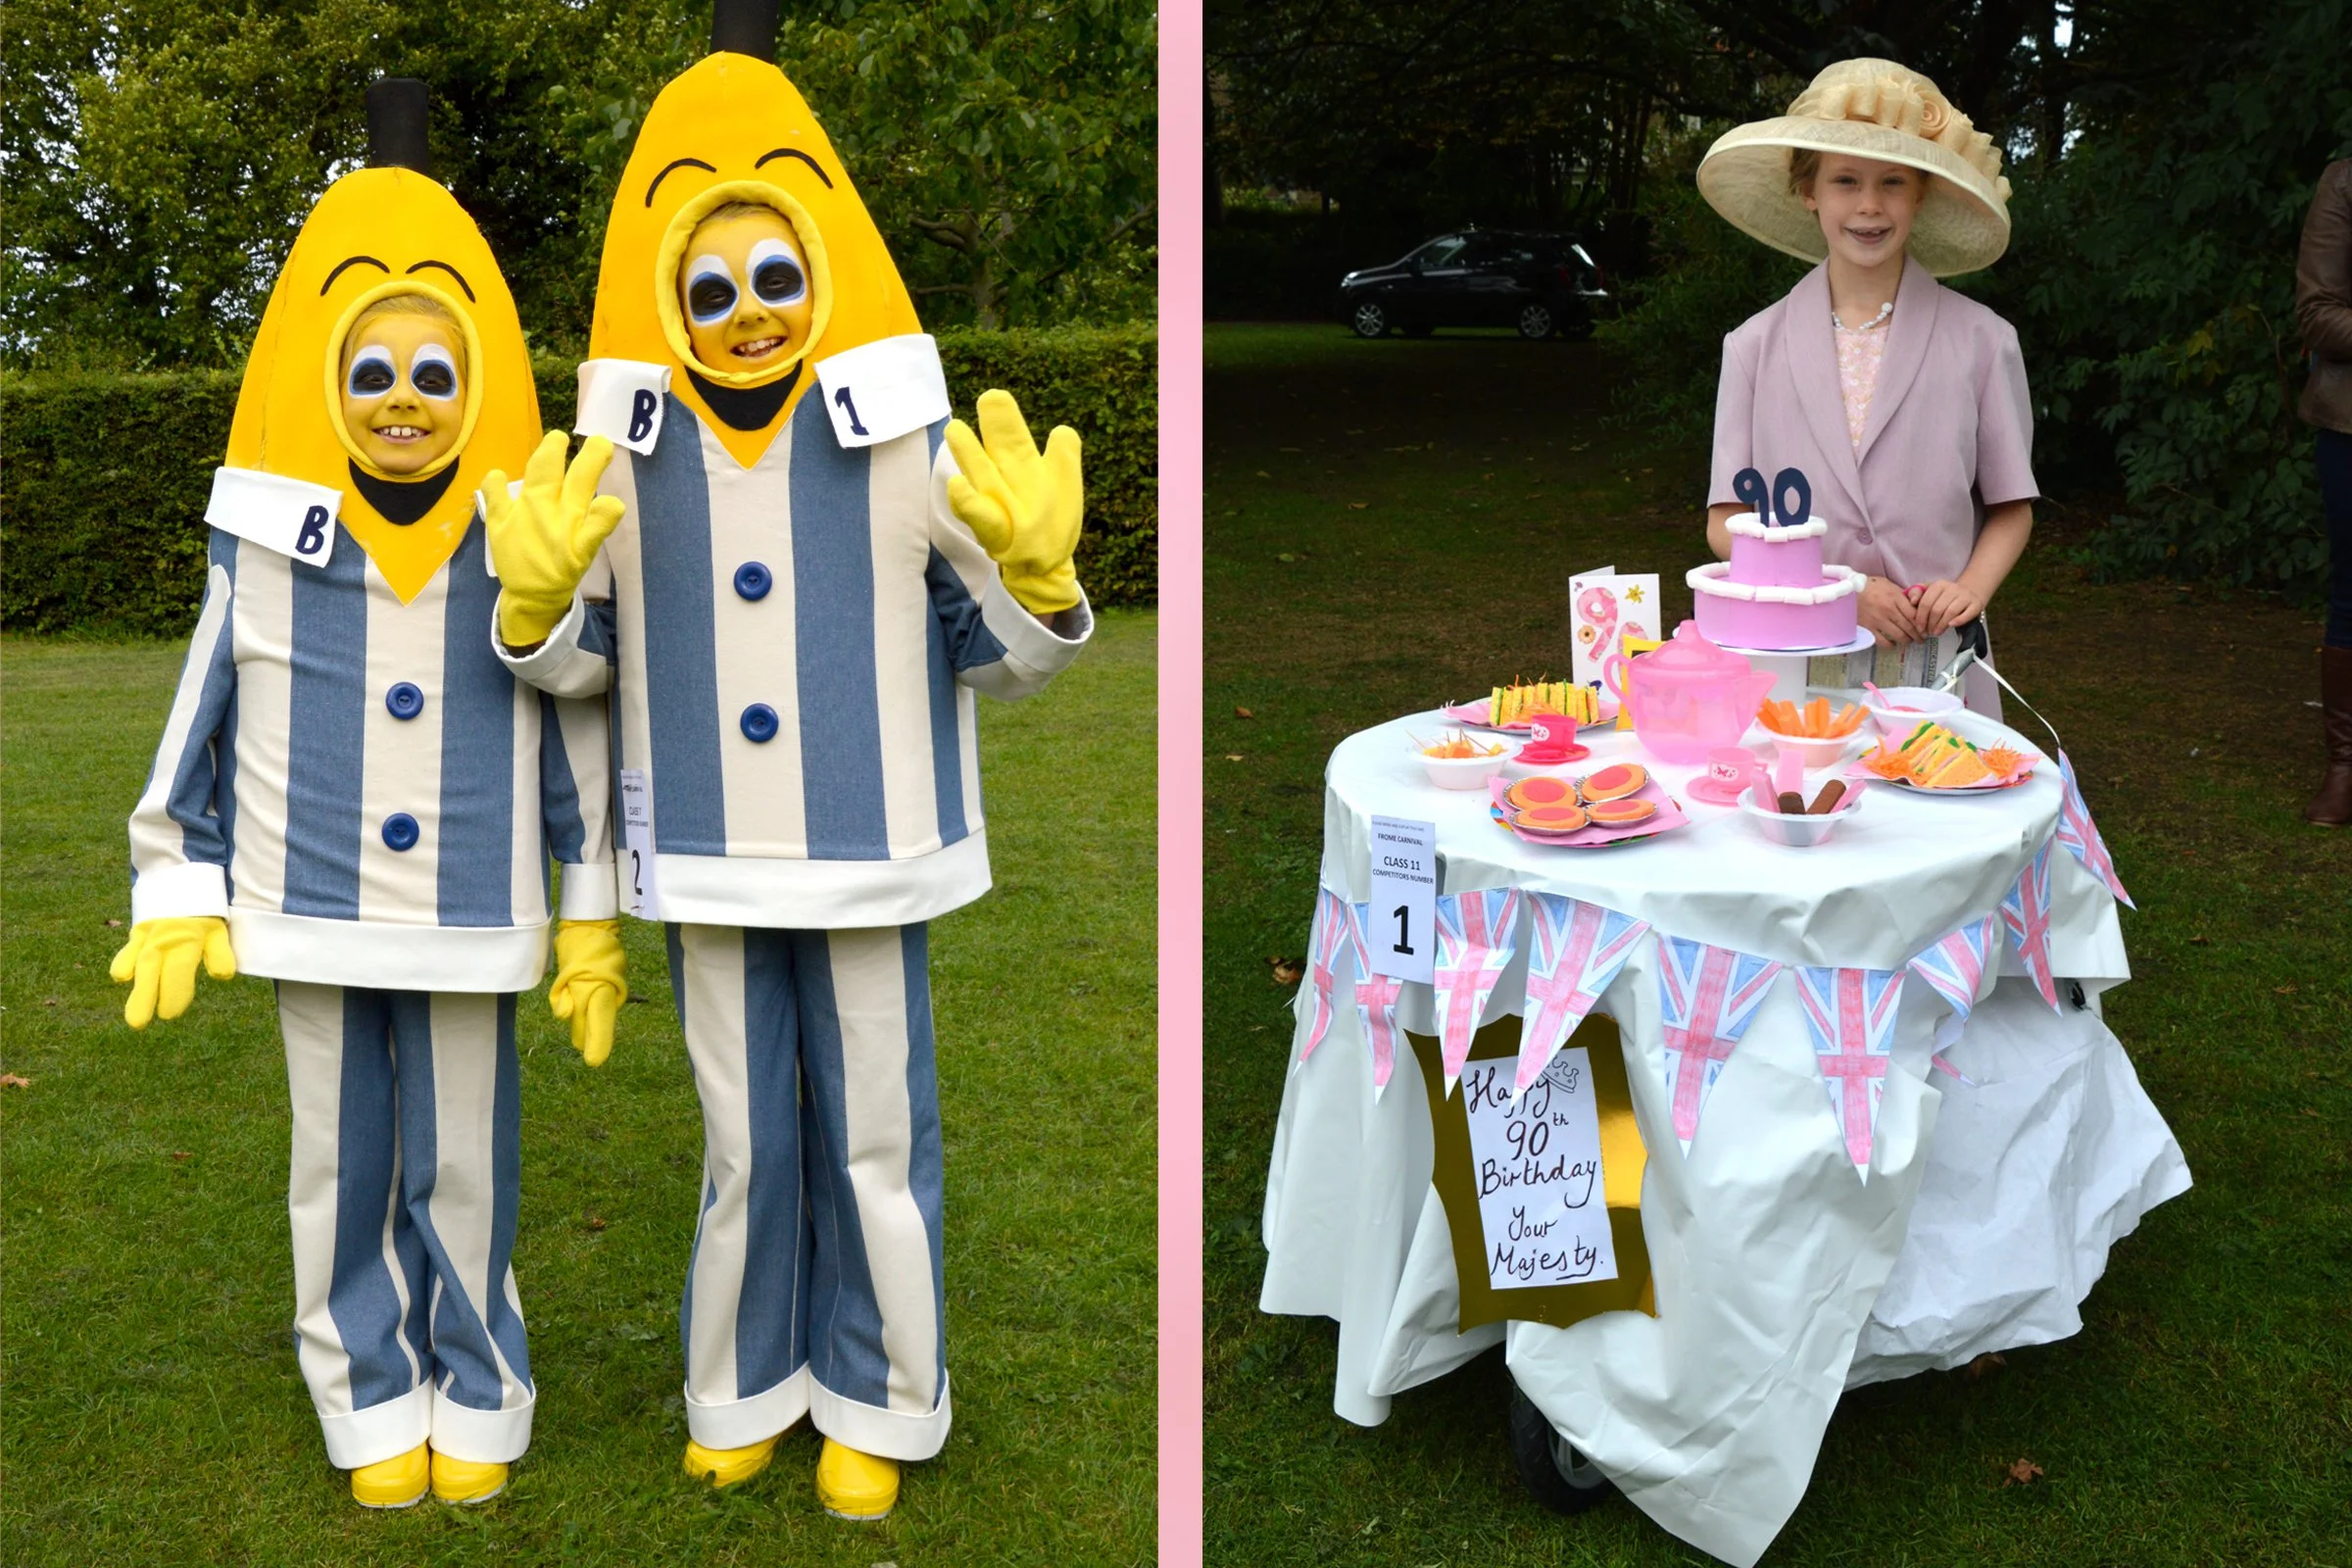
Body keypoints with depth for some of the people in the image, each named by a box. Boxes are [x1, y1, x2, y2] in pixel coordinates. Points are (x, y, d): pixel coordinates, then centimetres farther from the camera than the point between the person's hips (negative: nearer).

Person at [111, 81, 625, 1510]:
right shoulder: (269, 541, -4)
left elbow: (577, 738, 1)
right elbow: (203, 720, 5)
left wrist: (594, 924, 3)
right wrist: (177, 896, 5)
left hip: (472, 926, -1)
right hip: (314, 918, 1)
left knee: (465, 1169, 8)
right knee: (346, 1170, 12)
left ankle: (478, 1397, 27)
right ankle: (374, 1403, 29)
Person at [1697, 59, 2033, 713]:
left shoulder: (1981, 341, 3)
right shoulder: (1756, 347, 4)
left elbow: (2010, 509, 9)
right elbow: (1727, 523, 1)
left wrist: (1971, 586, -11)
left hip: (1937, 662, 0)